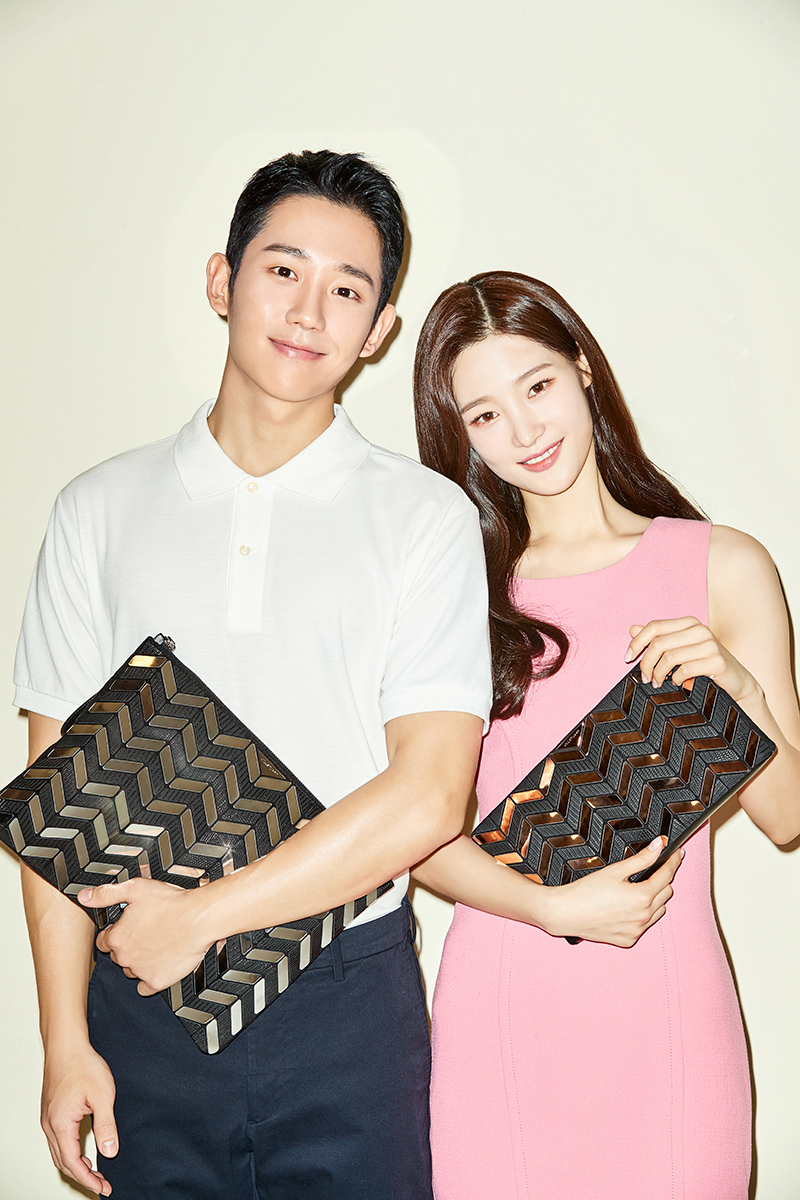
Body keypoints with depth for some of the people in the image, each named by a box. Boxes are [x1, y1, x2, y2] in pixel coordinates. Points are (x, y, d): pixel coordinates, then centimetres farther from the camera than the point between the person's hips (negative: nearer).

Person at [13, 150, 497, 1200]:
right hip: (142, 1004, 2)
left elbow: (428, 796, -11)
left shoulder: (426, 516, -3)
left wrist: (201, 915, -11)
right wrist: (65, 1039, -1)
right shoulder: (102, 510, 3)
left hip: (346, 1008, -1)